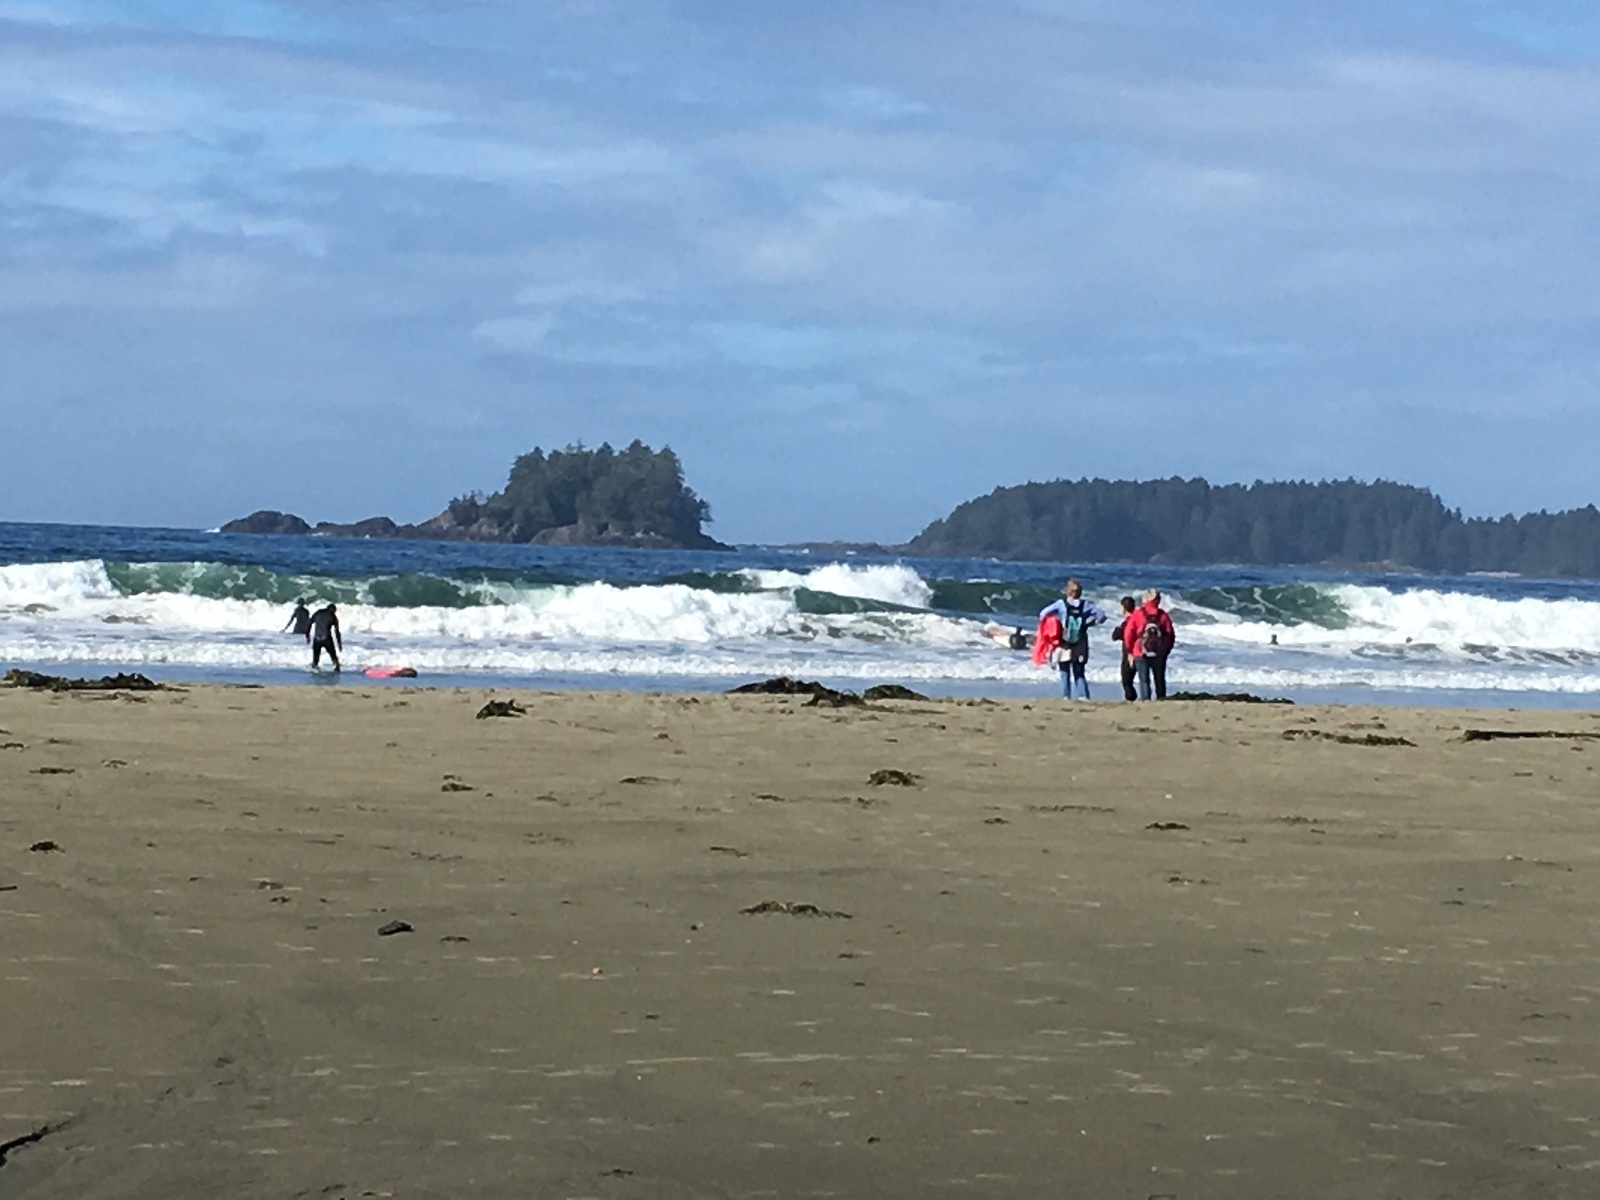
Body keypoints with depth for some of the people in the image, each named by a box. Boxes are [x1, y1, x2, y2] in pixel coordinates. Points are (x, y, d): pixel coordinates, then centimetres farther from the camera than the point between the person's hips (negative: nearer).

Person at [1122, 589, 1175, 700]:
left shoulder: (1136, 614, -3)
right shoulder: (1163, 615, 2)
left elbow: (1128, 634, -2)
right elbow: (1170, 635, 2)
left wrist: (1129, 651, 9)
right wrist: (1166, 650, 15)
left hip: (1141, 654, -2)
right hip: (1160, 654, 2)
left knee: (1144, 680, 0)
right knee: (1160, 680, 13)